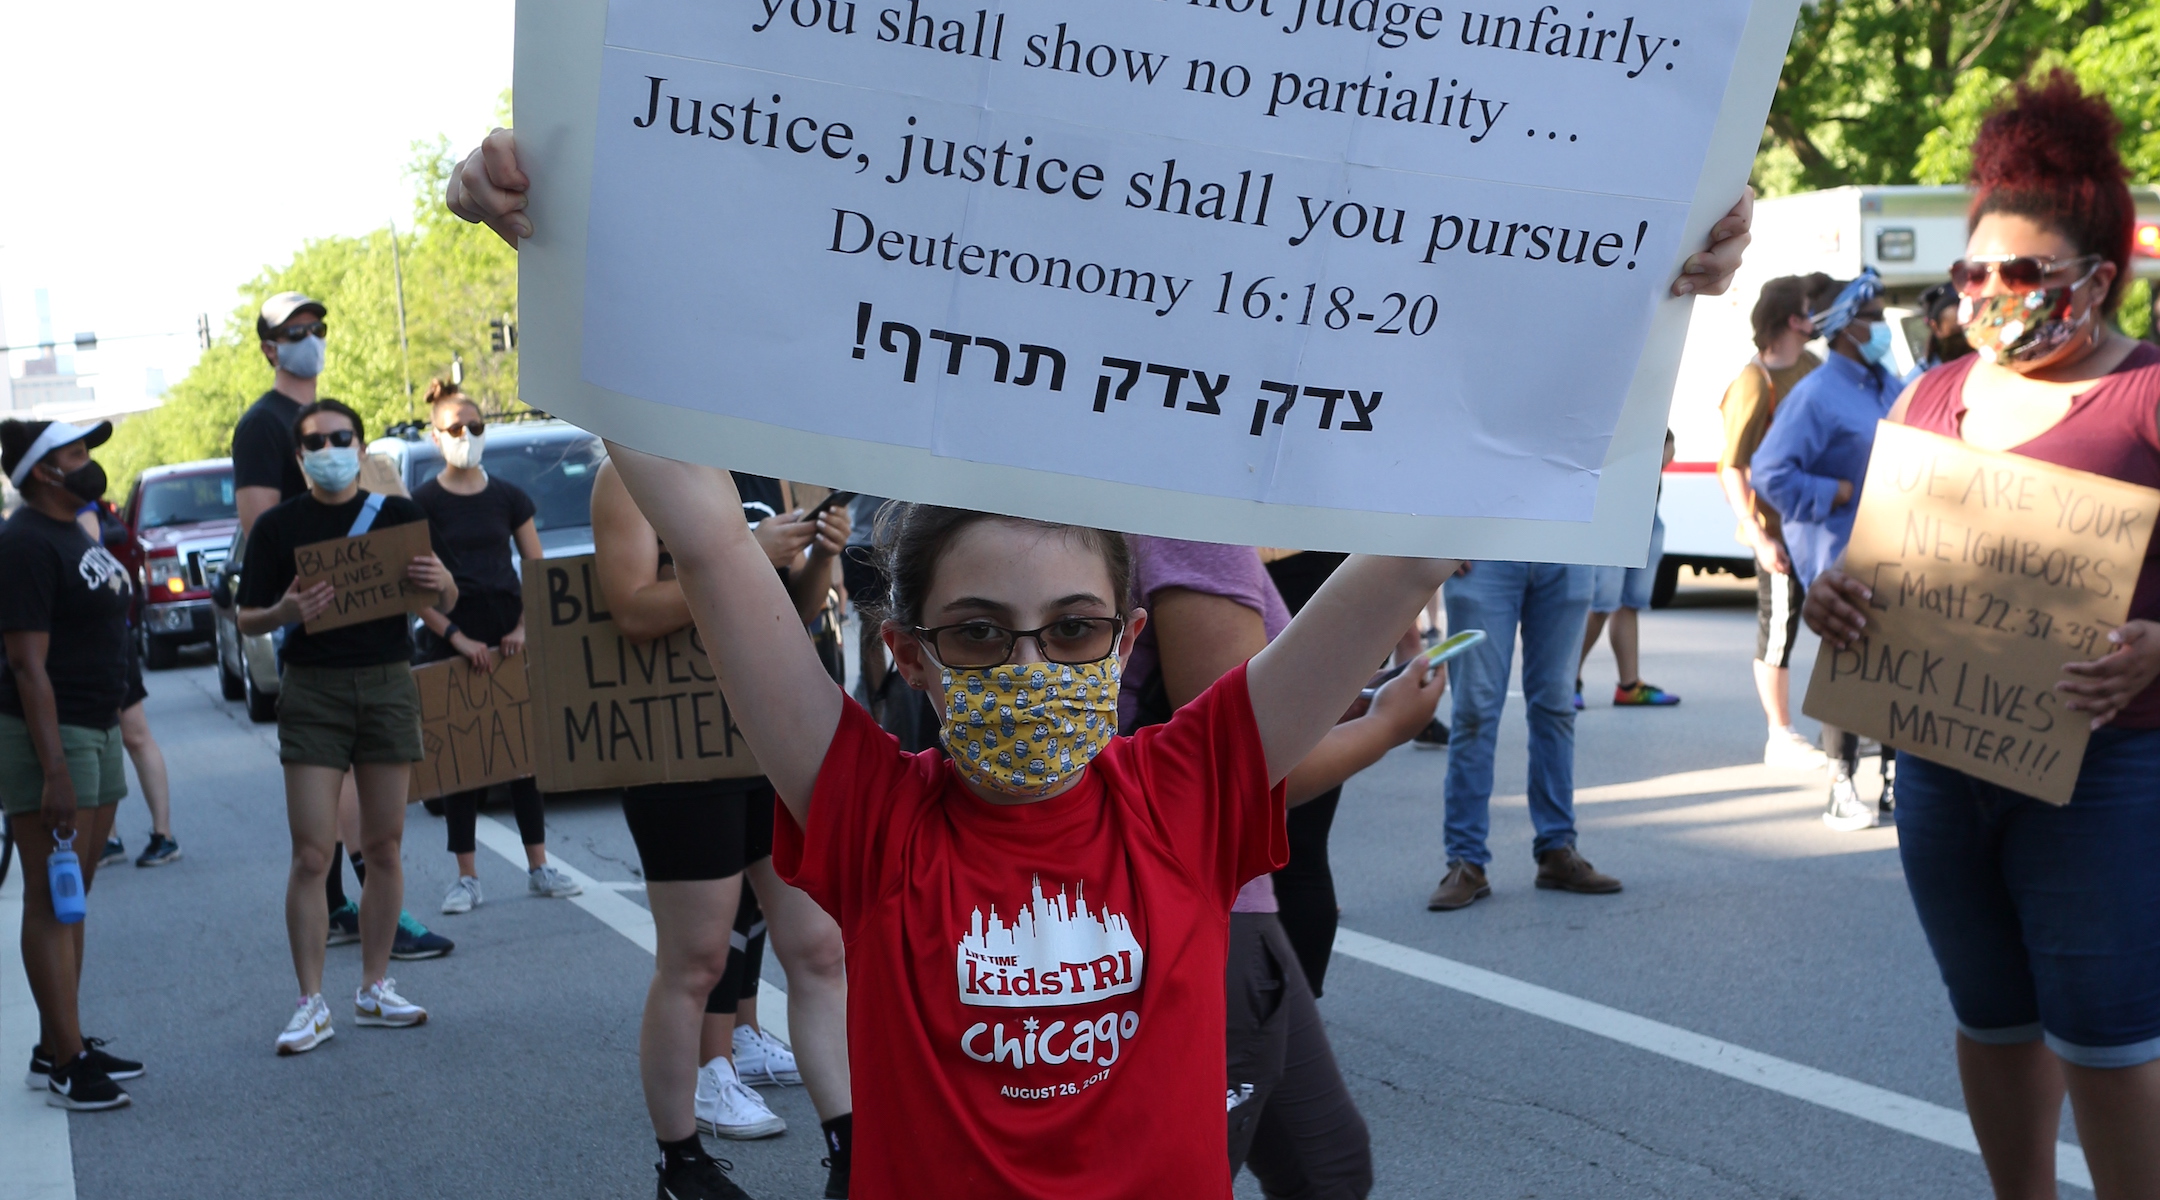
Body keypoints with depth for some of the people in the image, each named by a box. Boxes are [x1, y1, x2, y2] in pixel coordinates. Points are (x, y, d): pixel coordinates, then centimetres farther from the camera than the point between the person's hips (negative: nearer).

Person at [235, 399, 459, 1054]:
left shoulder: (398, 514, 7)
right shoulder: (278, 525, 3)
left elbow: (446, 603, 11)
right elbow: (247, 619, 3)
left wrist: (440, 580, -13)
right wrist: (287, 612, -19)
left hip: (388, 685, 2)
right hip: (312, 691, -2)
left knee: (385, 848, 7)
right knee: (311, 856, -6)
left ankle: (375, 988, 18)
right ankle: (311, 1005, 1)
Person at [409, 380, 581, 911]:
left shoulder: (508, 497, 7)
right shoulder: (422, 503, -1)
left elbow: (538, 569, 8)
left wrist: (524, 627, -6)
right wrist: (457, 638, -14)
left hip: (509, 633, 3)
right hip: (452, 637, -2)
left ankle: (538, 868, 11)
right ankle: (466, 877, 5)